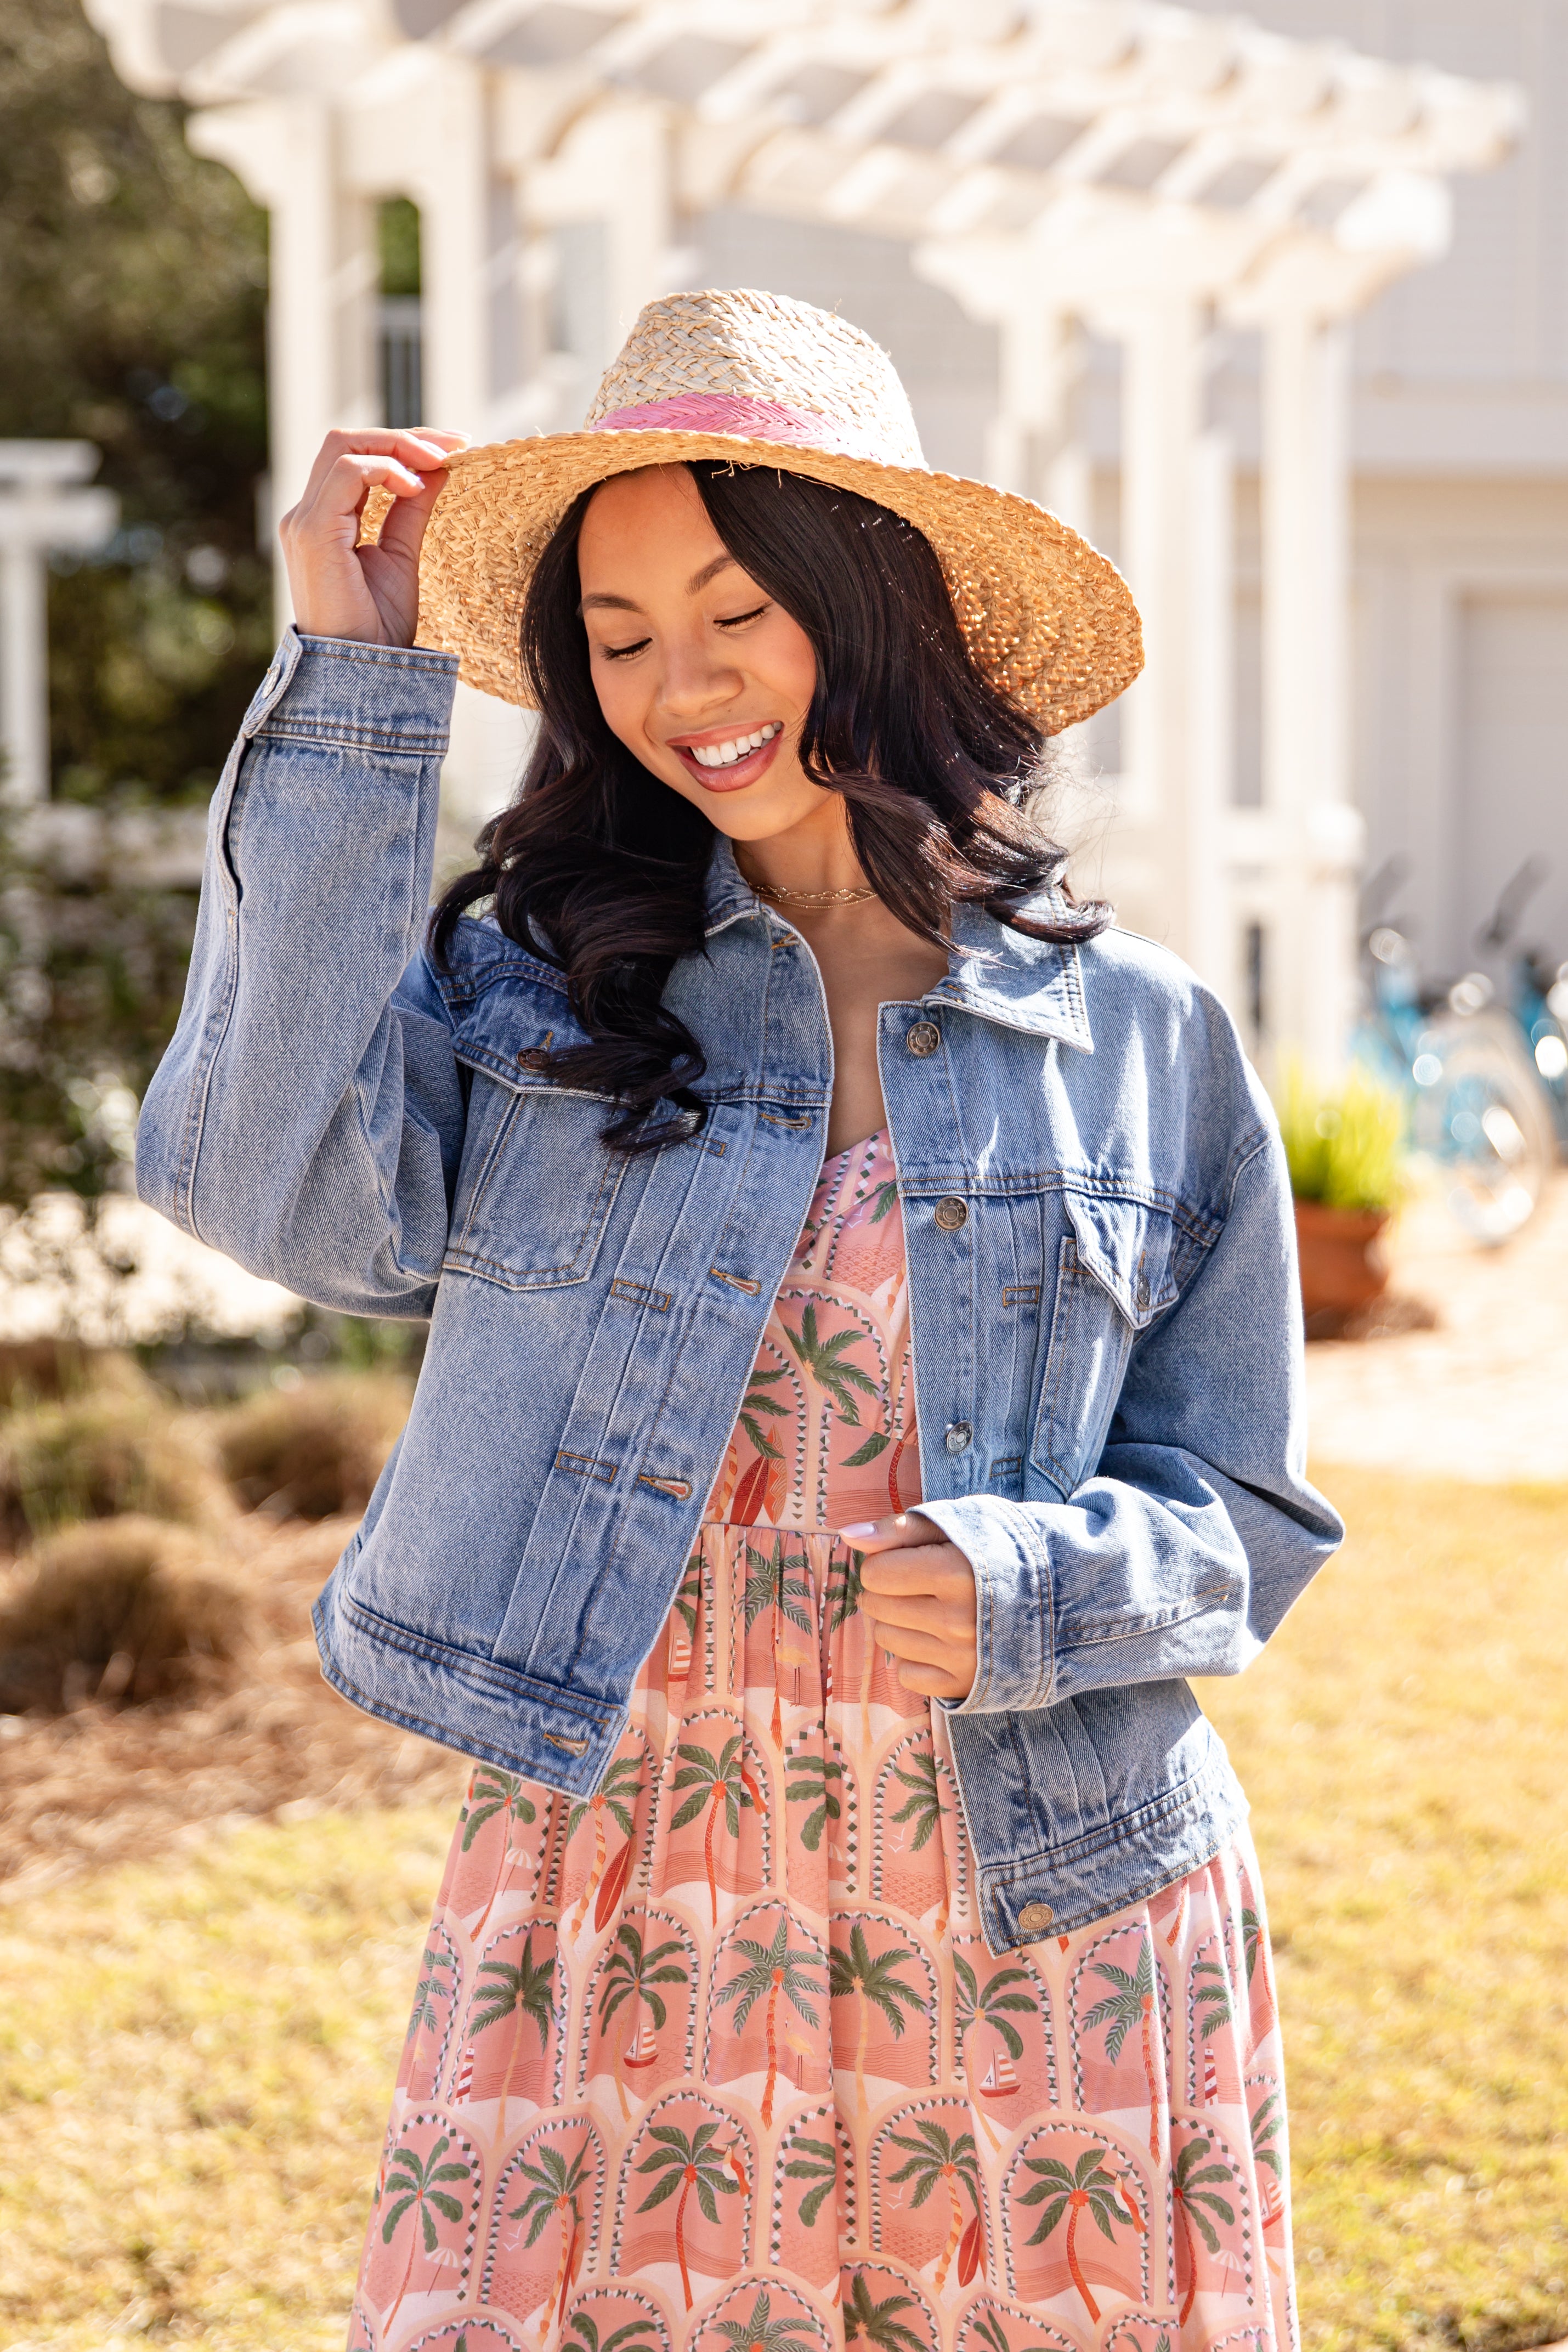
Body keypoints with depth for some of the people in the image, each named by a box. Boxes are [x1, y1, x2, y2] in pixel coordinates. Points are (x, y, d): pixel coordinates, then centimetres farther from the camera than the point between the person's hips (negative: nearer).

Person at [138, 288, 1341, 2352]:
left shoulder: (1143, 1044, 4)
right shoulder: (531, 993, 4)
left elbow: (1245, 1515, 8)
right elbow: (282, 1186, -16)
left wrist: (1026, 1587, -14)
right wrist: (357, 685, -13)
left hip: (1053, 1930, 1)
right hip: (617, 1928, 0)